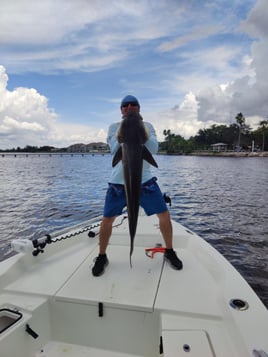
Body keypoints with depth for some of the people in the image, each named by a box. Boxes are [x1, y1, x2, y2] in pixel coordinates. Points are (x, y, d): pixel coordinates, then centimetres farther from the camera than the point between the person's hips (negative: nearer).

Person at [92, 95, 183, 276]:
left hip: (145, 180, 1)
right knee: (107, 220, 0)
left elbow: (154, 149, -10)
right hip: (119, 181, -1)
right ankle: (102, 257, 23)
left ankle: (169, 251, 25)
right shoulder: (114, 127, 2)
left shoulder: (147, 126, 5)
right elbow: (115, 150, -12)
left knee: (164, 214, 0)